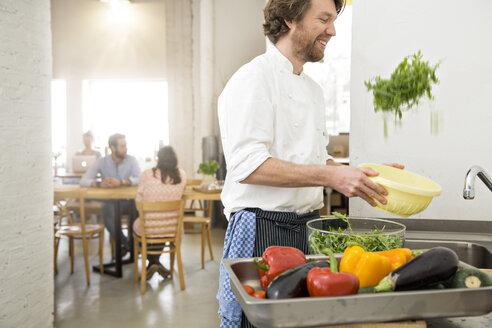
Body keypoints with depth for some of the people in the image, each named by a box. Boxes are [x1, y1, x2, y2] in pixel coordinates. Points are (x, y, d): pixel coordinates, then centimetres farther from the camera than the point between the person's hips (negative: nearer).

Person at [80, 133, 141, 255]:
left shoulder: (131, 160, -1)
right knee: (106, 211, -35)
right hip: (110, 201, 0)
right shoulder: (102, 162, 0)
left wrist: (121, 182, -35)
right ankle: (127, 244, -17)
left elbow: (139, 179, -18)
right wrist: (98, 184, -29)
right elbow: (83, 180, -8)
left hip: (128, 200, 0)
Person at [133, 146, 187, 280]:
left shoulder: (147, 174, -13)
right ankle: (156, 262, 42)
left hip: (148, 228, -2)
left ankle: (152, 261, 28)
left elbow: (139, 201, -2)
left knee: (136, 225, 34)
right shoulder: (182, 175, -6)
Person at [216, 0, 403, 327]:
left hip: (307, 227, 8)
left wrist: (362, 175, 6)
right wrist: (330, 176, -25)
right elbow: (248, 166, -22)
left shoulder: (313, 89, 15)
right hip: (263, 229, -8)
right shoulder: (254, 78, -12)